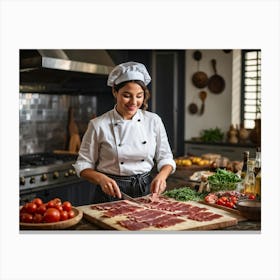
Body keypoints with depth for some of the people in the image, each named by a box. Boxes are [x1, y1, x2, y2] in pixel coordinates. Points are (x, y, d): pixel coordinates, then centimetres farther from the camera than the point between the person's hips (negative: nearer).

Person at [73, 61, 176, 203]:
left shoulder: (153, 121, 1)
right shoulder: (98, 125, -7)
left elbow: (165, 158, 7)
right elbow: (83, 165, -1)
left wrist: (161, 176, -12)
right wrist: (101, 178, -19)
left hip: (146, 191, 2)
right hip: (111, 193, -2)